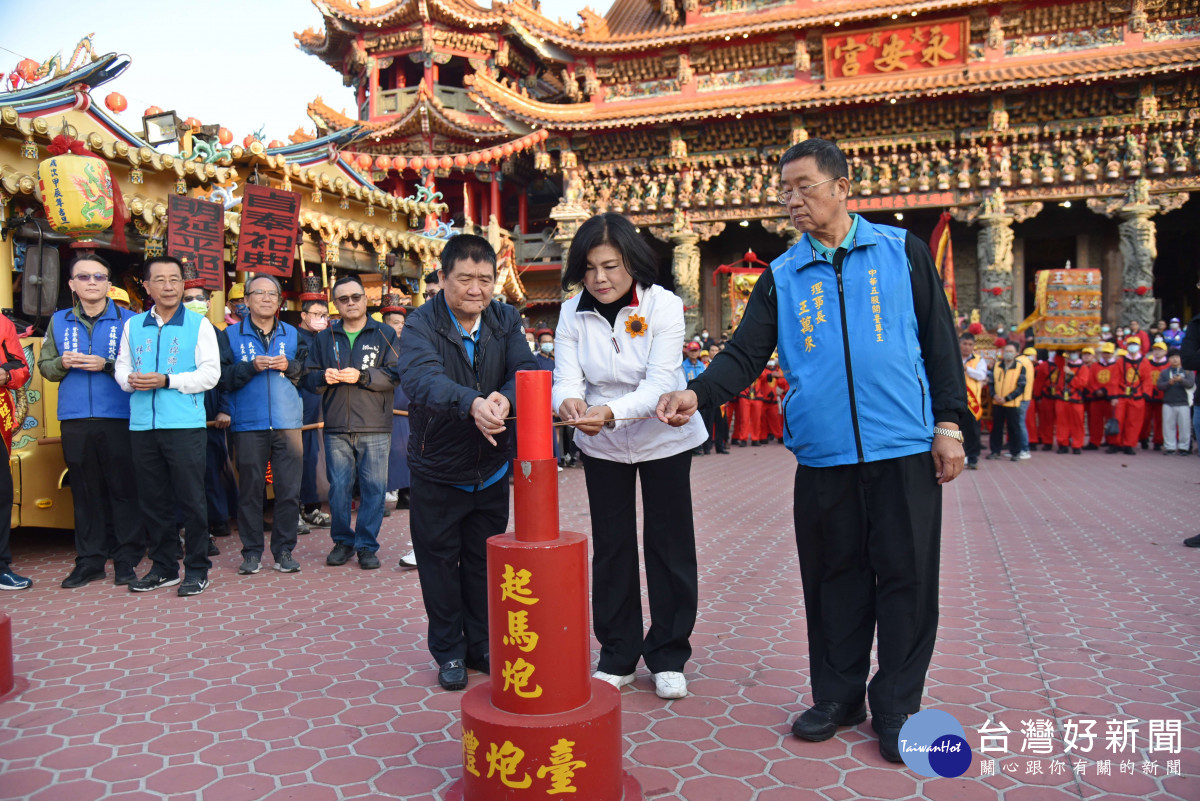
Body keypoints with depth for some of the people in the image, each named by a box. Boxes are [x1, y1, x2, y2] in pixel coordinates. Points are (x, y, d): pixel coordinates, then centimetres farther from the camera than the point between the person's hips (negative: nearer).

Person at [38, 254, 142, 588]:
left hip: (118, 419, -3)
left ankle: (127, 560, 7)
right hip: (75, 420, 3)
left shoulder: (126, 320, 2)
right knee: (85, 491, 8)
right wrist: (62, 363, -6)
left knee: (123, 489, -2)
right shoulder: (59, 321, 13)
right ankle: (89, 561, 17)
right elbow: (44, 366, 14)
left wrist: (106, 365, -16)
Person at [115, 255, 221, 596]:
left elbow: (211, 373, -6)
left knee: (191, 499, -1)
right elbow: (121, 368, 15)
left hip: (184, 424, -4)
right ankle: (163, 567, 23)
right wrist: (130, 379, -8)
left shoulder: (199, 324, 1)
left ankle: (196, 569, 9)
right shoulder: (133, 326, 14)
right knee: (152, 500, 11)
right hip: (142, 425, 4)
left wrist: (166, 380, -15)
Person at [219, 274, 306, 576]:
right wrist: (252, 367, -16)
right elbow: (223, 378, -3)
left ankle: (284, 550, 11)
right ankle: (251, 551, 13)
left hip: (287, 422, 2)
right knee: (250, 489, 3)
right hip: (248, 424, -1)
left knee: (289, 489, 1)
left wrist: (289, 367, -9)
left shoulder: (292, 334, 13)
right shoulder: (231, 335, 7)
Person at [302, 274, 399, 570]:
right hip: (336, 428, 2)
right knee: (338, 487, 5)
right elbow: (307, 377, 13)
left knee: (374, 487, -1)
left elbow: (396, 375, -5)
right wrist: (323, 377, -8)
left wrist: (362, 376, -15)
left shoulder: (385, 334, 6)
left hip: (375, 427, -2)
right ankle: (343, 542, 20)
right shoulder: (324, 338, 15)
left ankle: (367, 545, 10)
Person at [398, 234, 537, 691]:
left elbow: (525, 370, -17)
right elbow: (423, 377, -33)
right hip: (437, 470, -3)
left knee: (486, 562, 15)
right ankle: (449, 652, 26)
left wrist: (505, 399, -41)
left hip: (491, 468, 3)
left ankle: (484, 646, 32)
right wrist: (472, 404, -53)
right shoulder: (421, 324, -14)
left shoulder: (506, 321, -2)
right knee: (440, 563, 9)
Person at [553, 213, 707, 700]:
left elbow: (661, 382, -27)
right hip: (601, 445, 2)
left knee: (669, 545, 5)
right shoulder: (573, 313, -8)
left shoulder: (663, 305, -17)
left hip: (663, 438, -2)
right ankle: (618, 655, 24)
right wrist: (569, 403, -41)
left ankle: (668, 655, 21)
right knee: (610, 546, 8)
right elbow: (567, 378, -16)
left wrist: (611, 412, -45)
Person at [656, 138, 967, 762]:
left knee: (905, 576, 4)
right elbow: (746, 354, 1)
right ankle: (837, 696, 25)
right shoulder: (781, 276, 9)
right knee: (833, 576, 10)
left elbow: (939, 339, 5)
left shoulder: (901, 250, 5)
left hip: (903, 450, -2)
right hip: (822, 454, 2)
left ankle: (895, 707, 18)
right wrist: (698, 393, -18)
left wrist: (949, 422, -1)